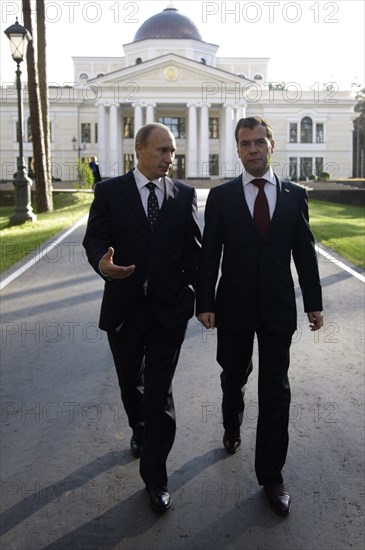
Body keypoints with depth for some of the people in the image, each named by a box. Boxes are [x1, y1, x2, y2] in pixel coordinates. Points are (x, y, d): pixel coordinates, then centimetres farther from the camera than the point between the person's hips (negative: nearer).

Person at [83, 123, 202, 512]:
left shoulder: (185, 195, 3)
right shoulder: (109, 191, -1)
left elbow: (194, 246, 6)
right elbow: (94, 238, -6)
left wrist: (199, 293, 0)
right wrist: (101, 262, -28)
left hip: (170, 308, -1)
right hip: (124, 307, 1)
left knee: (159, 392, 0)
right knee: (130, 383, 19)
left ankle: (155, 478, 12)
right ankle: (140, 429, 50)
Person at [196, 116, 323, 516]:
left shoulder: (294, 195, 1)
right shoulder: (221, 196, -2)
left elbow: (305, 252, 4)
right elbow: (209, 254, -3)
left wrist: (314, 303, 4)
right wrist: (204, 303, -8)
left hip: (278, 308, 0)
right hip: (234, 308, 0)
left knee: (275, 392, 3)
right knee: (233, 379, 18)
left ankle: (271, 476, 16)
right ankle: (232, 428, 48)